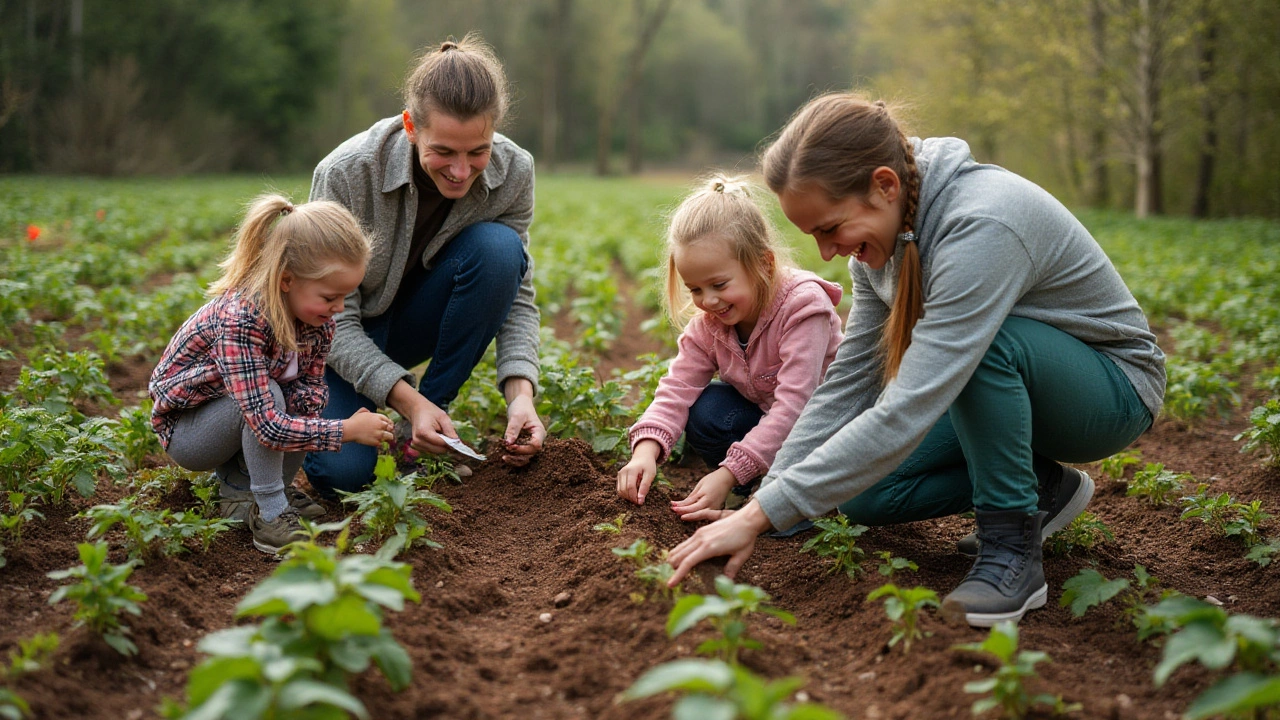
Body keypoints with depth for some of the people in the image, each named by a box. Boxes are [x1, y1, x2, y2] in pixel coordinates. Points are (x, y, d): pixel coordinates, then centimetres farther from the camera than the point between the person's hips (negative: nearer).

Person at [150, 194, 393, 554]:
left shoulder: (319, 319, -14)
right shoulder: (239, 320, -38)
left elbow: (309, 393, -12)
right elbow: (268, 427, -42)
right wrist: (346, 430, -38)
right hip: (184, 428, -7)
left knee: (313, 394, -16)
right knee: (267, 396, -33)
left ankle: (238, 483, -1)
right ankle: (270, 513, -21)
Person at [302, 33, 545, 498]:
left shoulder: (513, 172, -21)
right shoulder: (345, 173, -31)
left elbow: (518, 296, -13)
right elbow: (333, 320, -25)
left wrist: (521, 393, -30)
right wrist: (407, 400, -37)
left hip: (421, 319, 3)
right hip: (345, 333, -3)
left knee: (499, 248, -29)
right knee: (340, 472, -26)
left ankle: (434, 416, -13)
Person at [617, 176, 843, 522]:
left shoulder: (802, 306, -29)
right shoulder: (709, 322, -8)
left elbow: (794, 403, -35)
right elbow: (678, 385, -13)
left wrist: (727, 474, -40)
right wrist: (646, 450, -34)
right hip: (761, 415, 5)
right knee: (705, 412, -20)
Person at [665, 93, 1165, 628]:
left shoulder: (981, 227, -36)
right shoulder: (885, 229, -9)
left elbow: (907, 413, -40)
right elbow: (848, 381, -5)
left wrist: (763, 514, -38)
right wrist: (761, 500, -15)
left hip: (1112, 389, -7)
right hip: (1007, 383, 8)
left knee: (981, 341, -37)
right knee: (862, 494, -8)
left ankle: (1012, 549, -20)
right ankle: (1042, 487, 10)